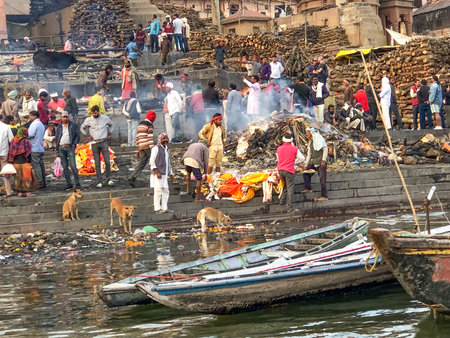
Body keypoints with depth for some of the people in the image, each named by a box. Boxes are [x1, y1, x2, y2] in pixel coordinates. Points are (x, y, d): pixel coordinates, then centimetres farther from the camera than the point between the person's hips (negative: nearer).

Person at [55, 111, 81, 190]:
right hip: (61, 148, 4)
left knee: (73, 166, -11)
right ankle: (68, 184, 8)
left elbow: (77, 135, 3)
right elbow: (56, 138, 19)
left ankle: (77, 183, -8)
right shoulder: (59, 127, 17)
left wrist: (74, 144, -11)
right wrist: (57, 150, 13)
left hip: (70, 147, -4)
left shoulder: (73, 125, 6)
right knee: (65, 167, 4)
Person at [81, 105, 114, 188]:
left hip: (104, 142, 0)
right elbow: (82, 128, 17)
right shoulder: (88, 120, -1)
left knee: (107, 161, -5)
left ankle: (108, 179, 9)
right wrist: (87, 136, 6)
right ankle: (100, 182, 4)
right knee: (97, 164, 0)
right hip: (94, 143, 0)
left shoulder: (105, 118, 1)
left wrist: (109, 134, 10)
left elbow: (111, 125, 20)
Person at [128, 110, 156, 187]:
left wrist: (138, 149, 23)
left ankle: (132, 178, -6)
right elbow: (150, 137, -15)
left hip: (141, 146, 7)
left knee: (141, 163, 7)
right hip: (148, 146, -7)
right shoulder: (149, 125, -8)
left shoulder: (140, 124, 18)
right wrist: (152, 149, -17)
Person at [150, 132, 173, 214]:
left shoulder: (166, 149, 20)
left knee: (165, 191, 8)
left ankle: (164, 208, 13)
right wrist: (156, 172, -18)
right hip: (158, 174, -8)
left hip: (164, 174, 8)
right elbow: (152, 162, -11)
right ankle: (157, 209, -6)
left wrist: (171, 174, 22)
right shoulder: (156, 148, -6)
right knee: (158, 191, -9)